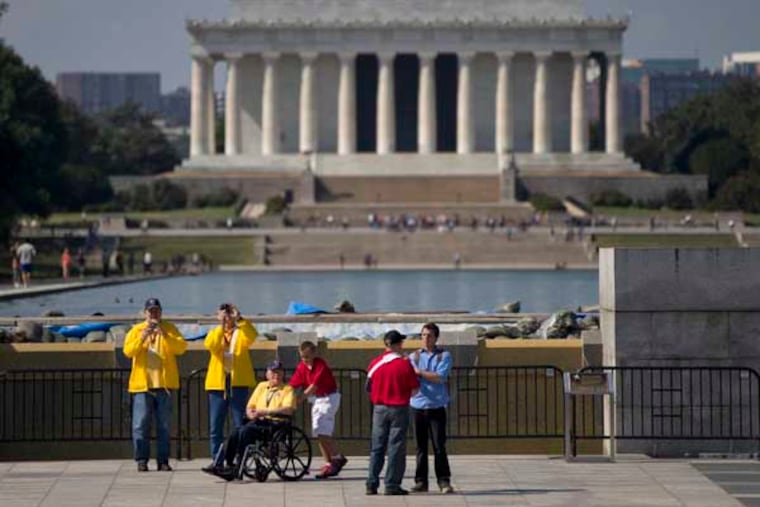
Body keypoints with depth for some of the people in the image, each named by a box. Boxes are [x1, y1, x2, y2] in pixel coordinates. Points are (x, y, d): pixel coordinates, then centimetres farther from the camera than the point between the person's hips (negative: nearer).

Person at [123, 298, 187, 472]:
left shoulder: (169, 328, 8)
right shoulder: (136, 330, 8)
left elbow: (181, 348, -6)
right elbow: (128, 351, -5)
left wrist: (165, 335, -18)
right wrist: (142, 338, -19)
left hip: (164, 384, 0)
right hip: (142, 384, 0)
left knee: (164, 424, 2)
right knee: (141, 424, -3)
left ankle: (163, 461, 5)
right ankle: (141, 460, 1)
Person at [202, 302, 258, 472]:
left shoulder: (241, 333, 8)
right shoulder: (215, 333, 11)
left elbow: (252, 336, -16)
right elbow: (210, 345, -12)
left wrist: (239, 319, -24)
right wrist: (221, 326, -21)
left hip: (238, 383, -2)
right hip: (218, 383, 2)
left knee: (240, 425, -1)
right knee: (215, 426, 1)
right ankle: (216, 460, 6)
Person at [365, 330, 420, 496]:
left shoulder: (375, 363, 0)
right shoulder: (404, 364, -10)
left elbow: (369, 388, 5)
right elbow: (414, 389, -6)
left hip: (380, 409, 3)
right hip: (399, 409, -3)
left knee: (377, 447, 10)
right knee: (396, 448, 1)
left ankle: (372, 484, 6)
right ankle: (392, 485, 0)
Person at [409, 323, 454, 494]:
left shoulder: (444, 356, 4)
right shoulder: (414, 356, 11)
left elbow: (440, 377, -10)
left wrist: (419, 372, -10)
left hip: (436, 406, -2)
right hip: (418, 405, 2)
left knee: (439, 446, -6)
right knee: (421, 446, 4)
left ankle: (444, 481, -1)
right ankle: (421, 481, 9)